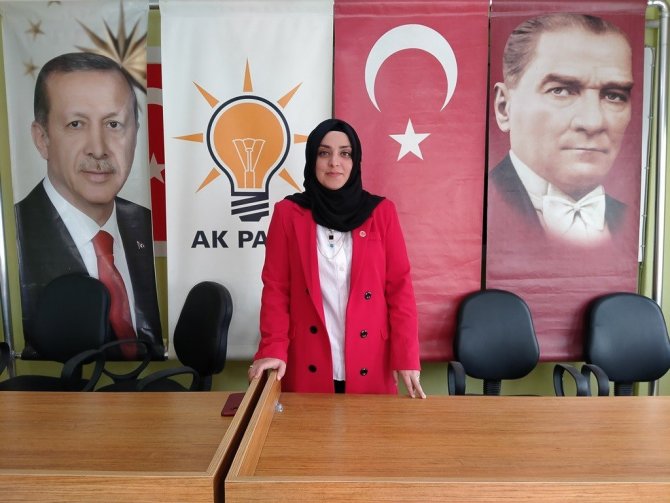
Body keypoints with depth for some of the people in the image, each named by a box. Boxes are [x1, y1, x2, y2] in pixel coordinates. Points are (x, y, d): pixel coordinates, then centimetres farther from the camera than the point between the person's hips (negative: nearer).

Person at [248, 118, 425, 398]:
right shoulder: (288, 213, 0)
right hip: (306, 367, 0)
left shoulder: (381, 212, 1)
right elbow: (275, 288, 0)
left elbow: (400, 287, 0)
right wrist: (273, 349, -11)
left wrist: (405, 356, -7)